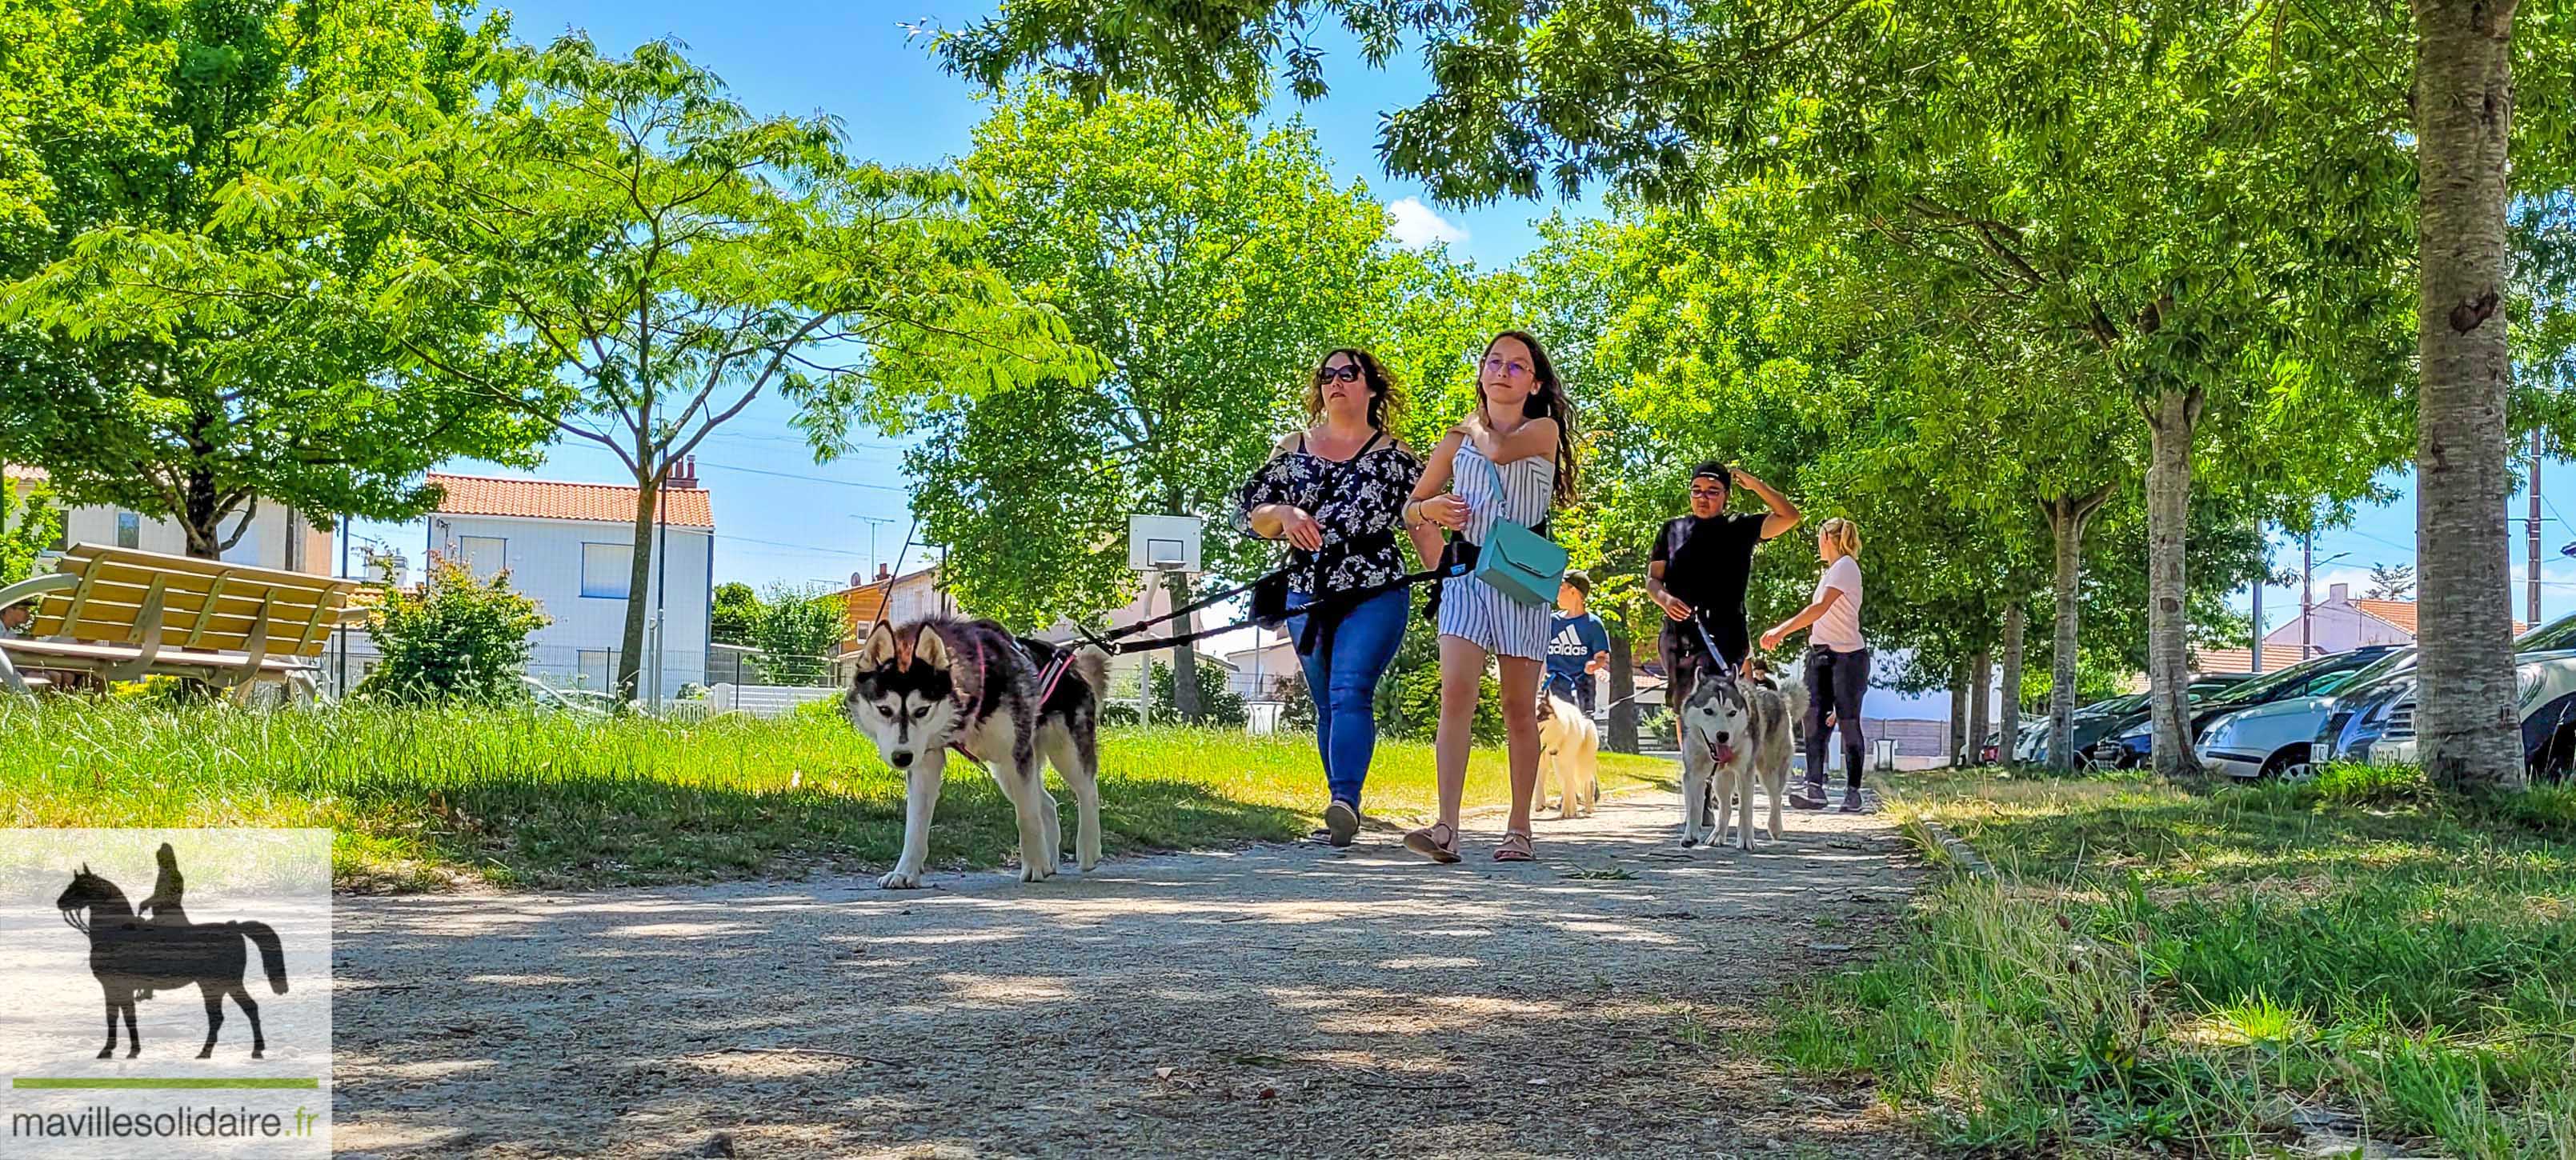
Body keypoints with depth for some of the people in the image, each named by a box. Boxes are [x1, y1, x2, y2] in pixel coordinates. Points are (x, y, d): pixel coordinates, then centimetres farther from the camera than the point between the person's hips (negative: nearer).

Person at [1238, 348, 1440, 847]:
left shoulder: (1396, 456, 5)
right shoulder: (1292, 448, 13)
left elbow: (1425, 529, 6)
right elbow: (1250, 512, 11)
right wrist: (1283, 515, -10)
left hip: (1375, 594, -4)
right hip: (1307, 596, 4)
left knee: (1350, 694, -21)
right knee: (1326, 705, 8)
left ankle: (1344, 799, -33)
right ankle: (1344, 814, 17)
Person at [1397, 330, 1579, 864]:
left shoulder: (1544, 431, 6)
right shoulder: (1457, 440, 14)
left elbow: (1500, 450, -17)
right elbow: (1409, 509, 19)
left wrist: (1476, 427, 5)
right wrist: (1429, 509, -4)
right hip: (1466, 574, 1)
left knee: (1519, 708, 3)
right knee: (1457, 692, -16)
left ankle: (1519, 829, 13)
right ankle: (1446, 829, -24)